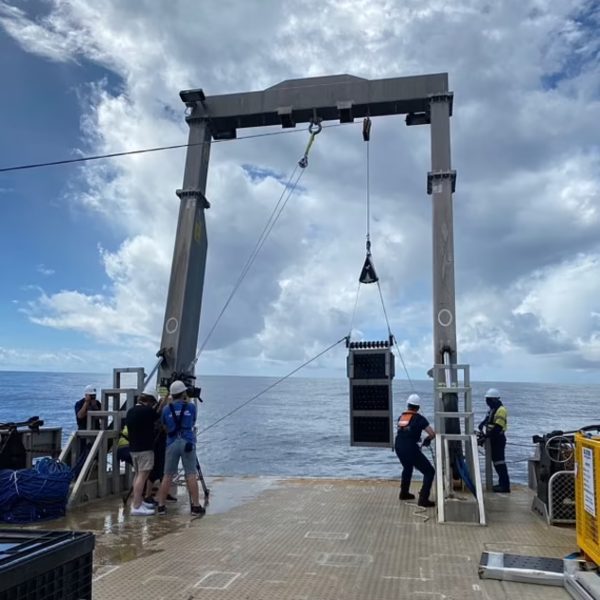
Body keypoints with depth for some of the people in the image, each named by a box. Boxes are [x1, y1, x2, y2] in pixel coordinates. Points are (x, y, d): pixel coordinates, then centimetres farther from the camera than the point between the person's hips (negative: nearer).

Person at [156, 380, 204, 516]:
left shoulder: (166, 409, 4)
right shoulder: (191, 406, 1)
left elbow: (165, 427, 15)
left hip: (172, 443, 2)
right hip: (187, 442, -1)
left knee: (167, 476, 9)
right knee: (191, 475, 2)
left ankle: (161, 505, 12)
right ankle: (196, 506, 4)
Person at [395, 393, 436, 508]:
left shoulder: (401, 417, 12)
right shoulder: (419, 418, -4)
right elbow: (432, 434, -7)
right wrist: (427, 440, 13)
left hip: (398, 447, 7)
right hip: (410, 448, -7)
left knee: (407, 467, 34)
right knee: (429, 472, 4)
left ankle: (404, 493, 41)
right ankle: (423, 499, -5)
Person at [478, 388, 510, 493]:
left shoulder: (501, 410, -17)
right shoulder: (492, 410, 15)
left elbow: (497, 428, -24)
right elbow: (485, 422, 18)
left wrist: (485, 437, -23)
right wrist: (482, 428, -2)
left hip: (498, 439, -10)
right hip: (493, 439, 10)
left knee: (499, 462, -9)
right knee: (496, 461, 13)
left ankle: (505, 486, -6)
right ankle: (502, 483, 21)